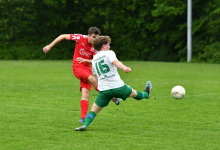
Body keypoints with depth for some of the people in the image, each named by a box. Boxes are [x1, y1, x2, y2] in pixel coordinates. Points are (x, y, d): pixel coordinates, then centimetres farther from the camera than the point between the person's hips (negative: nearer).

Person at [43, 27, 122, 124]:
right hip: (77, 67, -3)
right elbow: (63, 36, -2)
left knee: (86, 92, -12)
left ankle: (83, 118, -12)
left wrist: (84, 60, -26)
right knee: (92, 79, -30)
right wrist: (50, 46, -2)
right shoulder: (80, 38, -10)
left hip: (87, 68, 3)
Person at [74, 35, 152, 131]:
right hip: (118, 86, -3)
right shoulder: (109, 53, 0)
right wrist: (125, 68, -41)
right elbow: (115, 62, -23)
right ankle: (146, 94, 54)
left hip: (104, 90, 3)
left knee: (94, 110, 4)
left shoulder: (94, 59, 17)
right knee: (133, 93, 27)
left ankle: (85, 125, -17)